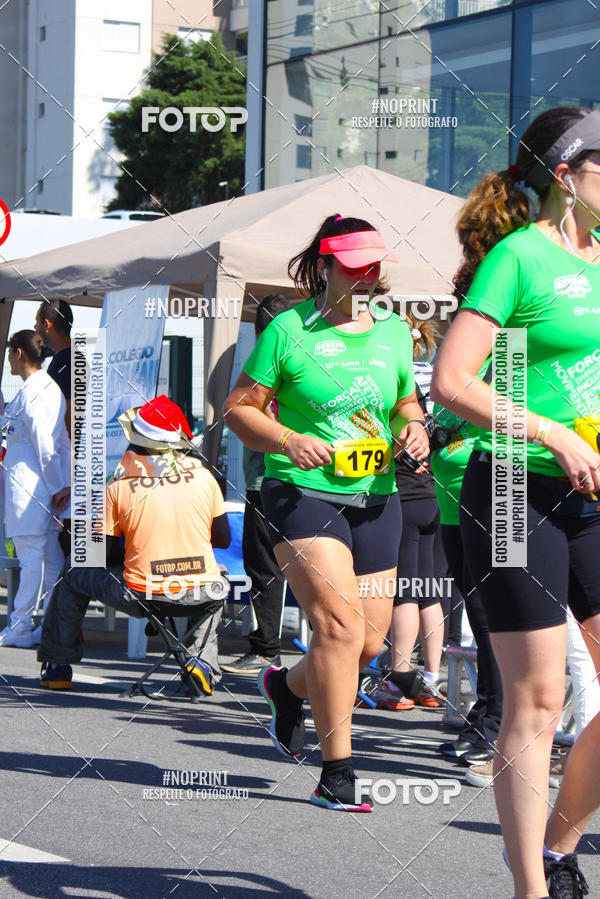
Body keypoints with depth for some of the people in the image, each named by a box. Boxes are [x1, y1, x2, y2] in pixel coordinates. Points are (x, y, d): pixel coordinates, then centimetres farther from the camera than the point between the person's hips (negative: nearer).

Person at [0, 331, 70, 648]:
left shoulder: (28, 395, -16)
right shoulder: (53, 389, 12)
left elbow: (45, 447, -16)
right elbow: (64, 441, 11)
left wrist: (57, 487, -8)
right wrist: (64, 485, 8)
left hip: (28, 486, -9)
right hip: (49, 487, 9)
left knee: (31, 557, -4)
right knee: (52, 558, 10)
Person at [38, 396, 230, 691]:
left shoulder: (119, 485, -5)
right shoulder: (204, 477, 2)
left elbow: (104, 553, 2)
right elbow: (224, 540, 11)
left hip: (142, 596, -2)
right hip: (200, 594, 2)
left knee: (74, 572, 24)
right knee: (217, 587, 40)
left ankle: (57, 665, 31)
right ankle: (204, 660, 19)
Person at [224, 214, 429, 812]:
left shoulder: (395, 332, 11)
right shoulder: (289, 330, -5)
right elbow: (239, 408, -2)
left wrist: (415, 428, 1)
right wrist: (288, 441, -19)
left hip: (375, 497, 6)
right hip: (303, 493, -6)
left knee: (370, 639, 6)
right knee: (341, 624, -18)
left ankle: (287, 686, 39)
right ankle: (336, 774, -12)